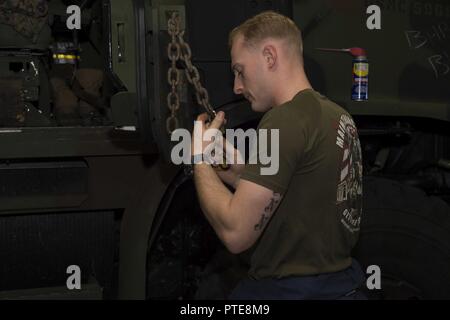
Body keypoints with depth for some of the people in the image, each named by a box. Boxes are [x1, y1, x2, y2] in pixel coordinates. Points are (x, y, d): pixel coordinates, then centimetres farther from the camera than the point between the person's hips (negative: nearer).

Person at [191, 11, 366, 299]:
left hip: (291, 290, -9)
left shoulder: (285, 121, -18)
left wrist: (201, 158, -8)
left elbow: (236, 234, -21)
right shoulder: (339, 116, 10)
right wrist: (237, 172, 7)